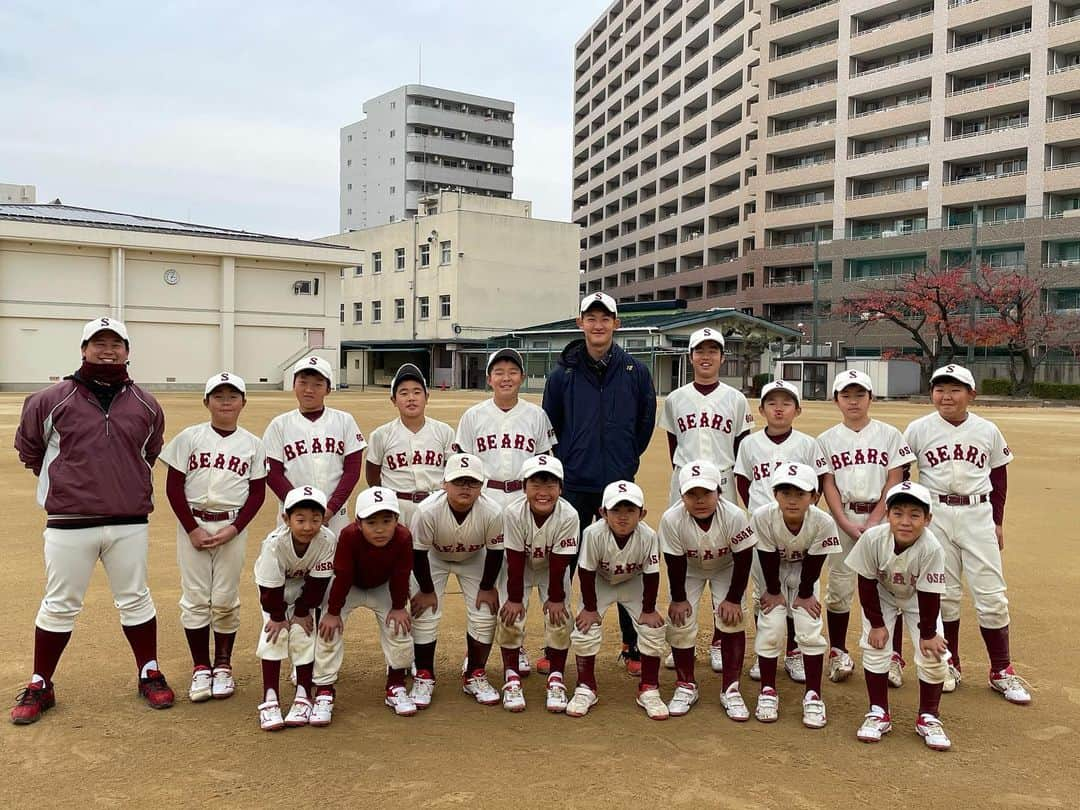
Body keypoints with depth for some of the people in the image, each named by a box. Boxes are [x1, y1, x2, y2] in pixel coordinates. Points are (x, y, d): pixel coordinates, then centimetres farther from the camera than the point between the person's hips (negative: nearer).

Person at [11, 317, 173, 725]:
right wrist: (63, 482, 12)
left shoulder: (145, 405, 4)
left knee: (136, 600, 12)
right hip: (69, 525, -2)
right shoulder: (51, 400, -4)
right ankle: (40, 687, 23)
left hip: (129, 524, 2)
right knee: (59, 605, 8)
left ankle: (150, 675, 25)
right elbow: (28, 447, 12)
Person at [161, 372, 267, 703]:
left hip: (232, 528, 0)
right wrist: (192, 528, -8)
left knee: (225, 599, 4)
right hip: (193, 524, 0)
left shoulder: (252, 444, 3)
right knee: (195, 598, 4)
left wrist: (234, 529, -9)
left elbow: (257, 493, 3)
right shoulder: (189, 437, 0)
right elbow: (173, 486, -1)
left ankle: (223, 667, 18)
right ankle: (200, 669, 15)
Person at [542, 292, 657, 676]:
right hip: (574, 486, 0)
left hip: (619, 486, 0)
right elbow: (549, 425, 10)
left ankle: (633, 648, 18)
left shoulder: (635, 371, 1)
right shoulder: (563, 374, 1)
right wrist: (564, 463, 8)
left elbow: (646, 421, 11)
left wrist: (627, 459, 11)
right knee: (563, 566, 6)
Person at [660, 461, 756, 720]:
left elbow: (742, 560, -21)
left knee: (731, 619, -14)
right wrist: (678, 599, -13)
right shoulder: (671, 519, -33)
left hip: (726, 568, -1)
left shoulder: (734, 516, -34)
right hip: (689, 569, 1)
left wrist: (733, 598, -17)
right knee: (680, 622, -8)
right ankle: (685, 686, 12)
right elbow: (675, 562, -20)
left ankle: (731, 690, 2)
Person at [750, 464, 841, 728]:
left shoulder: (823, 523, -33)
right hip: (774, 572, 0)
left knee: (810, 629, -8)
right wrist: (774, 592, -10)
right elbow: (768, 560, -20)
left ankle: (813, 695, 7)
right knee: (770, 628, -7)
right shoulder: (763, 517, -34)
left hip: (803, 573, 0)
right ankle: (767, 691, 10)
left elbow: (814, 562, -19)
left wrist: (805, 594, -9)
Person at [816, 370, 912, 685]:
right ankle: (838, 653, 17)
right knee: (838, 587, 4)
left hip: (882, 517, -1)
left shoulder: (889, 435, 2)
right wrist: (847, 525, -10)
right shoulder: (827, 440, 5)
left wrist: (873, 522, -11)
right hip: (842, 519, 1)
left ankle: (893, 657, 13)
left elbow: (894, 482, -2)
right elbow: (828, 485, 1)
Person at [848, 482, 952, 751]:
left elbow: (929, 595, -25)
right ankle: (878, 713, 11)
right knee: (875, 648, -6)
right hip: (882, 595, 1)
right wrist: (876, 624, -15)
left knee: (934, 656, -7)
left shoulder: (931, 548, -36)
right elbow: (867, 583, -19)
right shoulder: (872, 538, -33)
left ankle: (928, 718, 14)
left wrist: (928, 633, -16)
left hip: (917, 599, -1)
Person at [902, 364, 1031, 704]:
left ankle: (1001, 671, 13)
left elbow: (999, 476, 11)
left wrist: (997, 521, 9)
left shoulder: (987, 430, 2)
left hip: (978, 513, 1)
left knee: (991, 595, 1)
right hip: (934, 514, -1)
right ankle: (949, 664, 21)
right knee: (943, 593, 7)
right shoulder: (918, 429, -3)